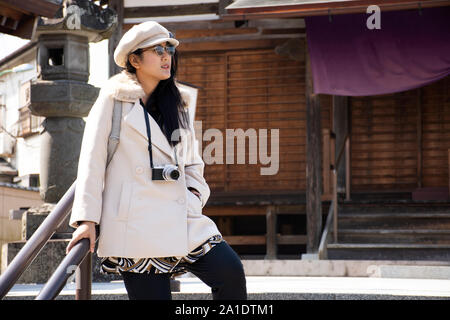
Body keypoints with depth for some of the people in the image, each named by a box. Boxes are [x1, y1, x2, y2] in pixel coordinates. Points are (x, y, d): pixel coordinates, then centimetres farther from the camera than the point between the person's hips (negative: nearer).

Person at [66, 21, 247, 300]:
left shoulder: (177, 104, 20)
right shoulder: (113, 100, 3)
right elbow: (92, 159, -2)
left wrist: (194, 199, 7)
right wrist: (87, 218, -8)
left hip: (180, 216, 5)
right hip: (134, 222, -5)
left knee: (230, 272, -16)